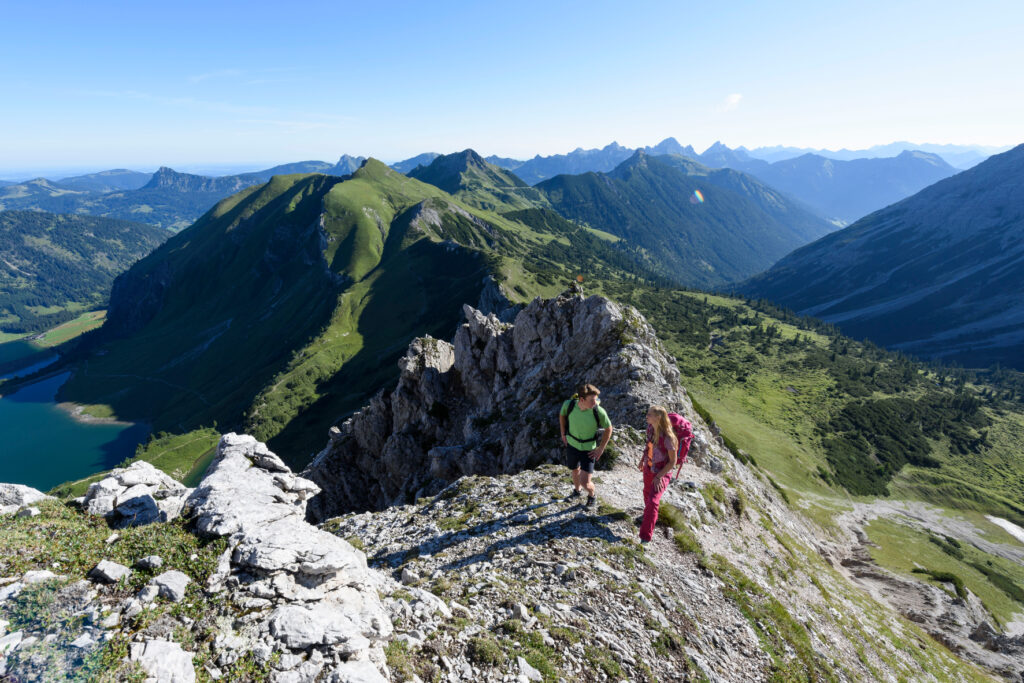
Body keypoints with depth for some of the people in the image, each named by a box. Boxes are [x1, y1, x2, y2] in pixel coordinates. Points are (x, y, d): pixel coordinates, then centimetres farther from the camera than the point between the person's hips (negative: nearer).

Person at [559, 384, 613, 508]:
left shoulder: (599, 411, -30)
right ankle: (577, 490, 60)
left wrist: (601, 449, -8)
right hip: (572, 445, 3)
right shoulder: (569, 404, -25)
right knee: (575, 470, 27)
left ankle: (592, 494, 31)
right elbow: (562, 415, 1)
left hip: (589, 449, -2)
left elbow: (608, 428, -10)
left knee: (585, 482, -6)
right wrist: (563, 434, 3)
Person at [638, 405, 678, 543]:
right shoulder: (650, 427, -12)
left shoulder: (668, 438, -31)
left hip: (662, 473, -7)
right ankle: (649, 515, 56)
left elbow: (673, 461, -20)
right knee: (647, 494, 25)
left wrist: (658, 477, -19)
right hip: (648, 469, 7)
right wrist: (642, 460, 10)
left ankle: (646, 537, -2)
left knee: (653, 501, -13)